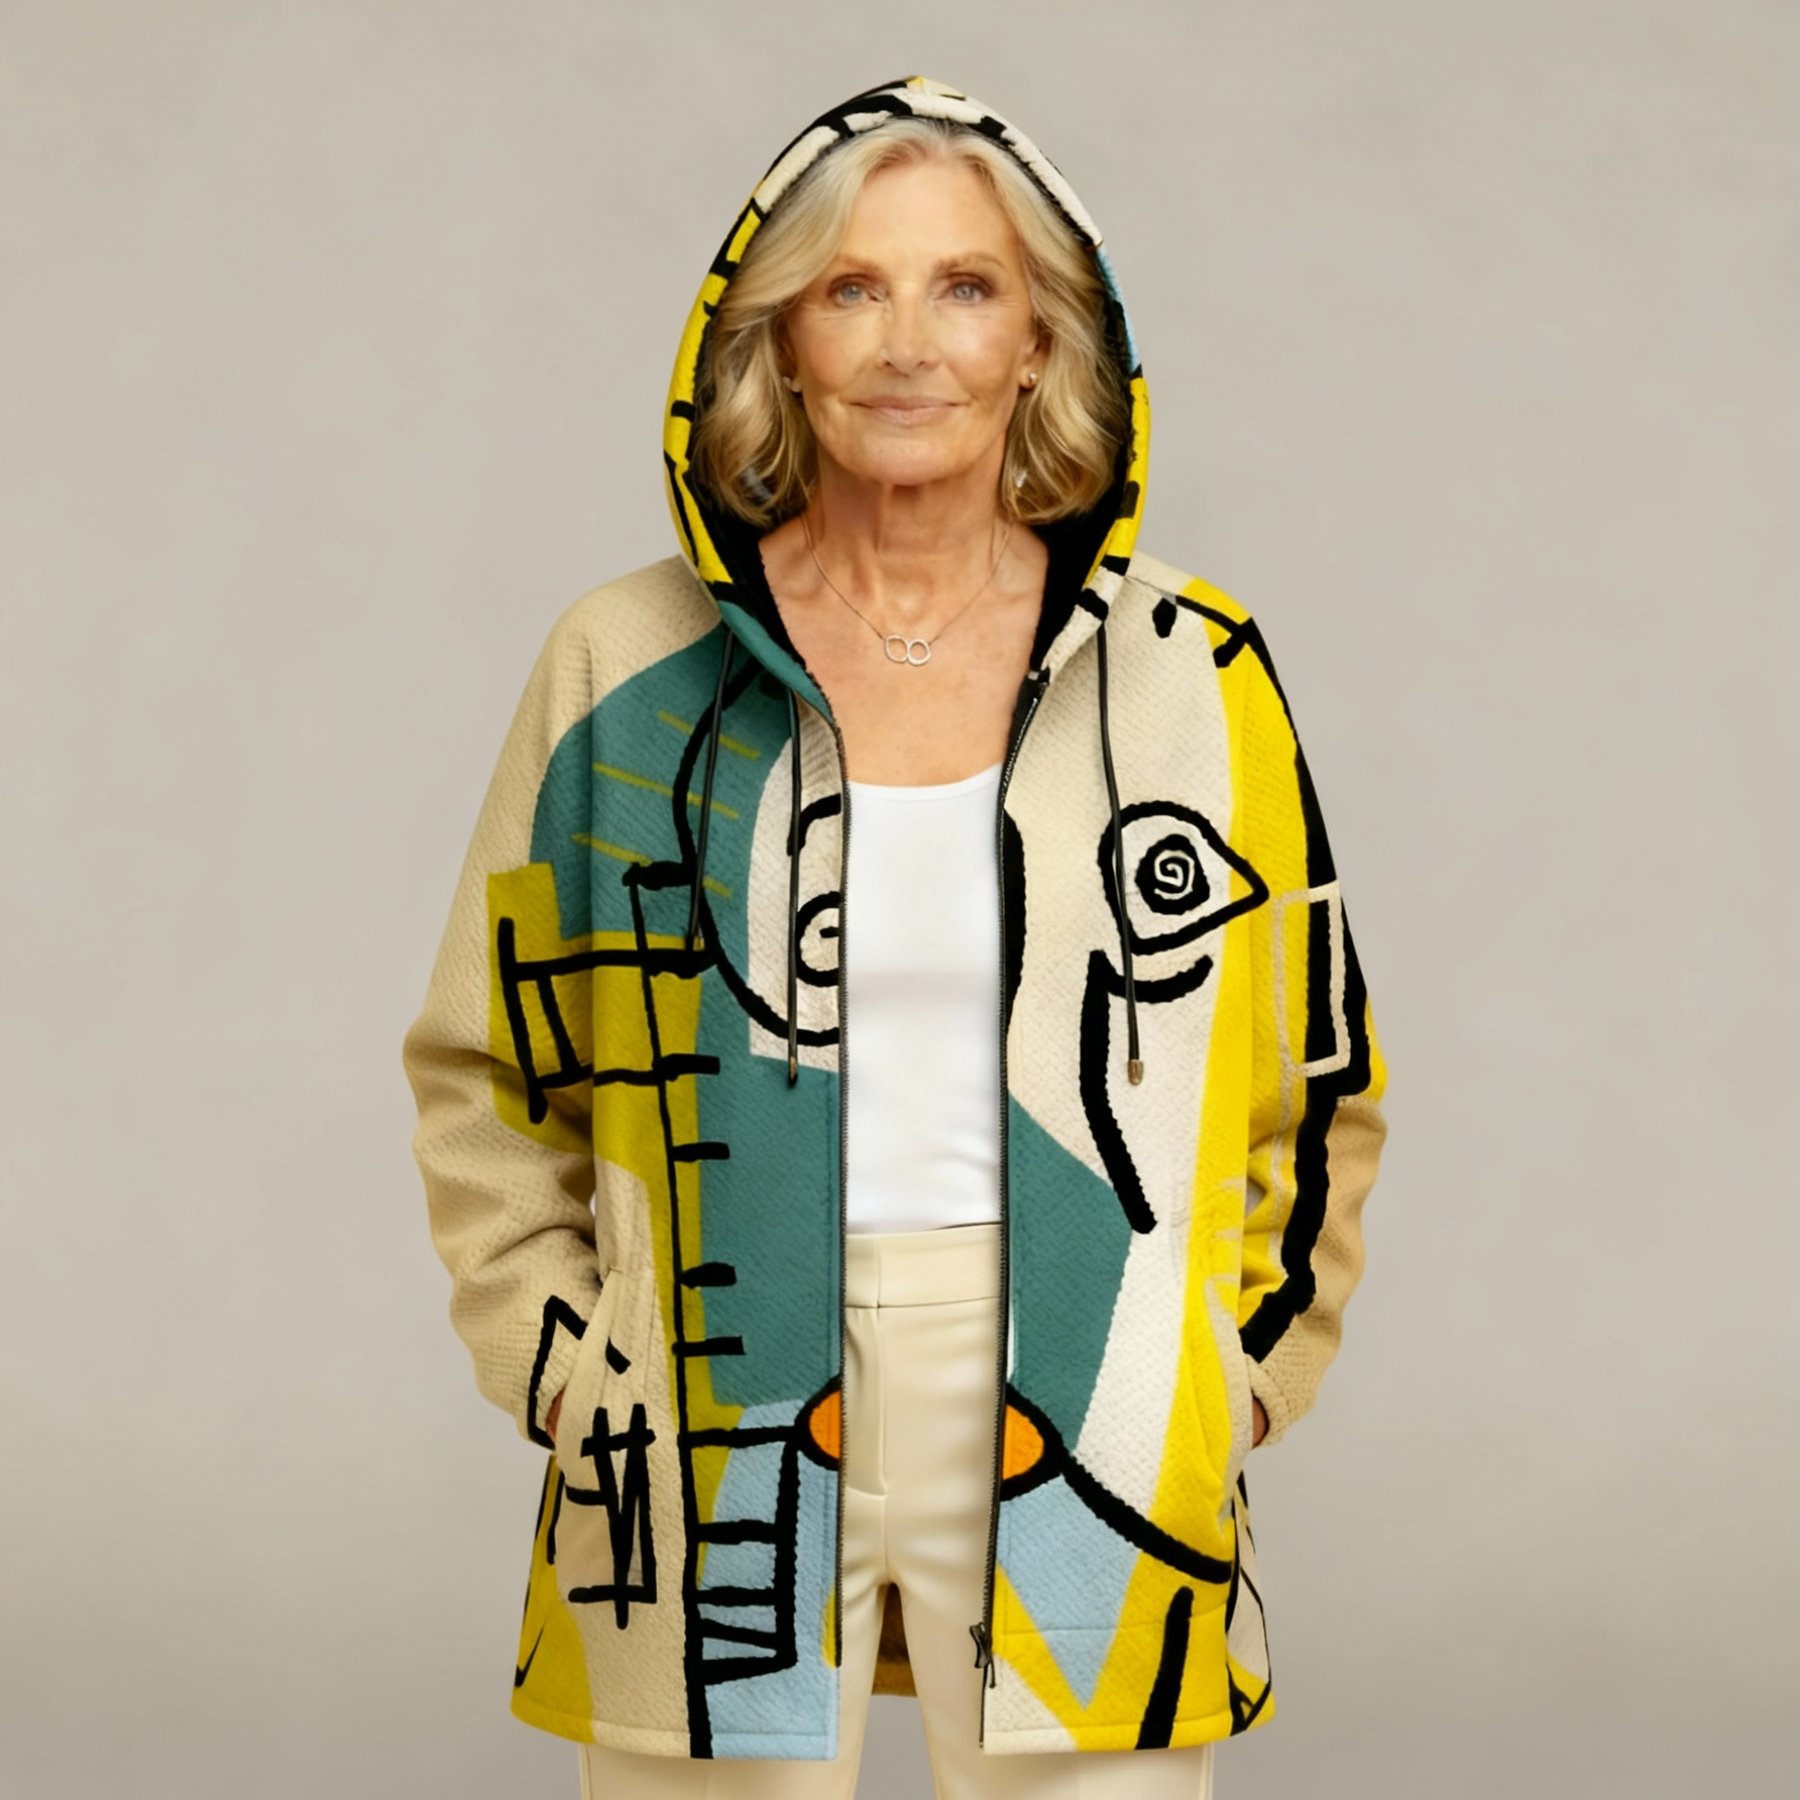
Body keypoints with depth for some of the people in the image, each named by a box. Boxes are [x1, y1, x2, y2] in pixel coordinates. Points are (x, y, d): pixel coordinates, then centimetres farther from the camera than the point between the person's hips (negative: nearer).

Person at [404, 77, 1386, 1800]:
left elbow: (1310, 1092, 9)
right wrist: (575, 1383, 0)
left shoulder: (1196, 677, 3)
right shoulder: (627, 675, 2)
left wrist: (1218, 1393, 2)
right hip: (713, 1457, 0)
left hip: (1078, 1460, 0)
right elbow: (485, 1076, 8)